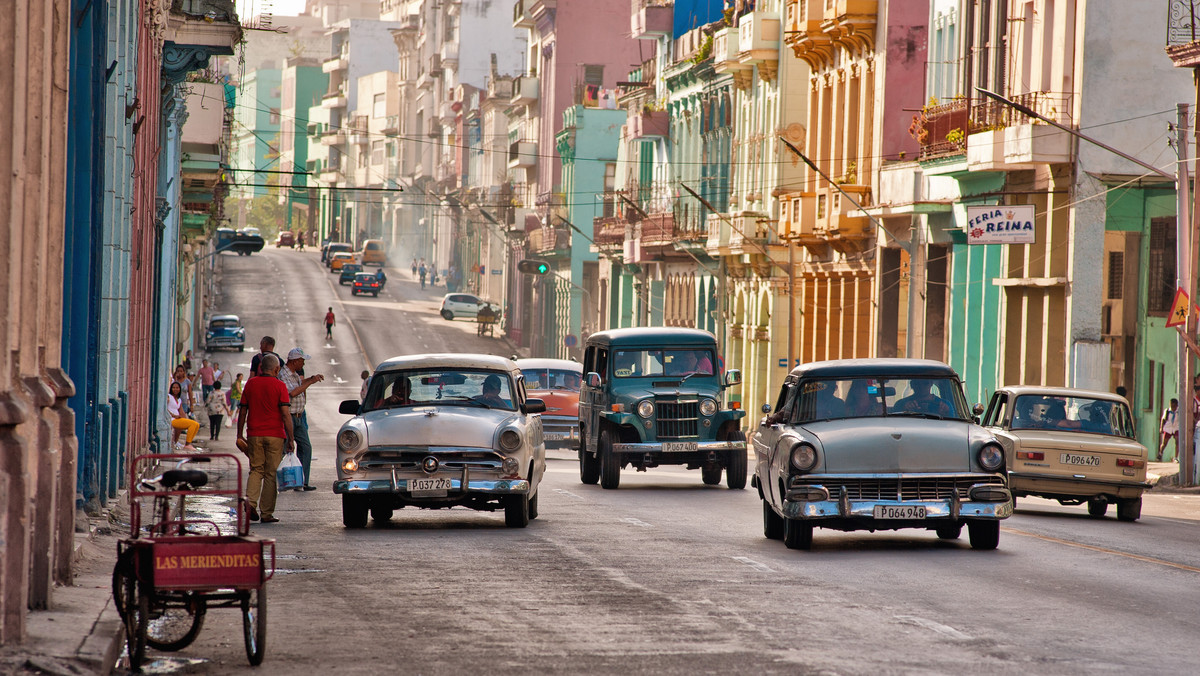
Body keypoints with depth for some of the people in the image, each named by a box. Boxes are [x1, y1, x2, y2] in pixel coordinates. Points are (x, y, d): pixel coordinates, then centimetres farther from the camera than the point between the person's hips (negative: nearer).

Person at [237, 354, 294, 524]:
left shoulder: (250, 384, 4)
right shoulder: (279, 386, -6)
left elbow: (242, 411, 8)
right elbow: (286, 414, -10)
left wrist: (240, 435, 16)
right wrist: (290, 438, -6)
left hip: (254, 434, 3)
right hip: (275, 435, -3)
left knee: (256, 470, 13)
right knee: (271, 474, 4)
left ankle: (251, 502, -9)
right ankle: (266, 513, 4)